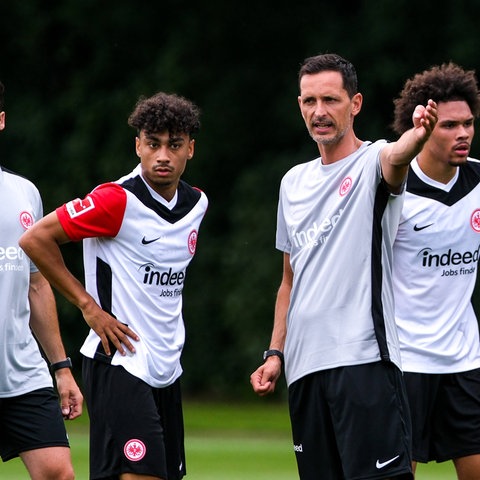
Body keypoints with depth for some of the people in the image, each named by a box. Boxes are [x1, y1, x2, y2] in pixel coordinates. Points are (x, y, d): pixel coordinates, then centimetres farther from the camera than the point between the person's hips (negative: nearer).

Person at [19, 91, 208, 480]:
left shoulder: (196, 203, 9)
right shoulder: (119, 200, -14)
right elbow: (36, 239, -12)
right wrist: (89, 306, -11)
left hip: (167, 370, 8)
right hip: (119, 364, -8)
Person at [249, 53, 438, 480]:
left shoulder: (372, 162, -2)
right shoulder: (294, 182, 18)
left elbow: (395, 157, -29)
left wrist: (415, 137, -52)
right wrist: (275, 352, 17)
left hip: (363, 360, -7)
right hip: (304, 367, 7)